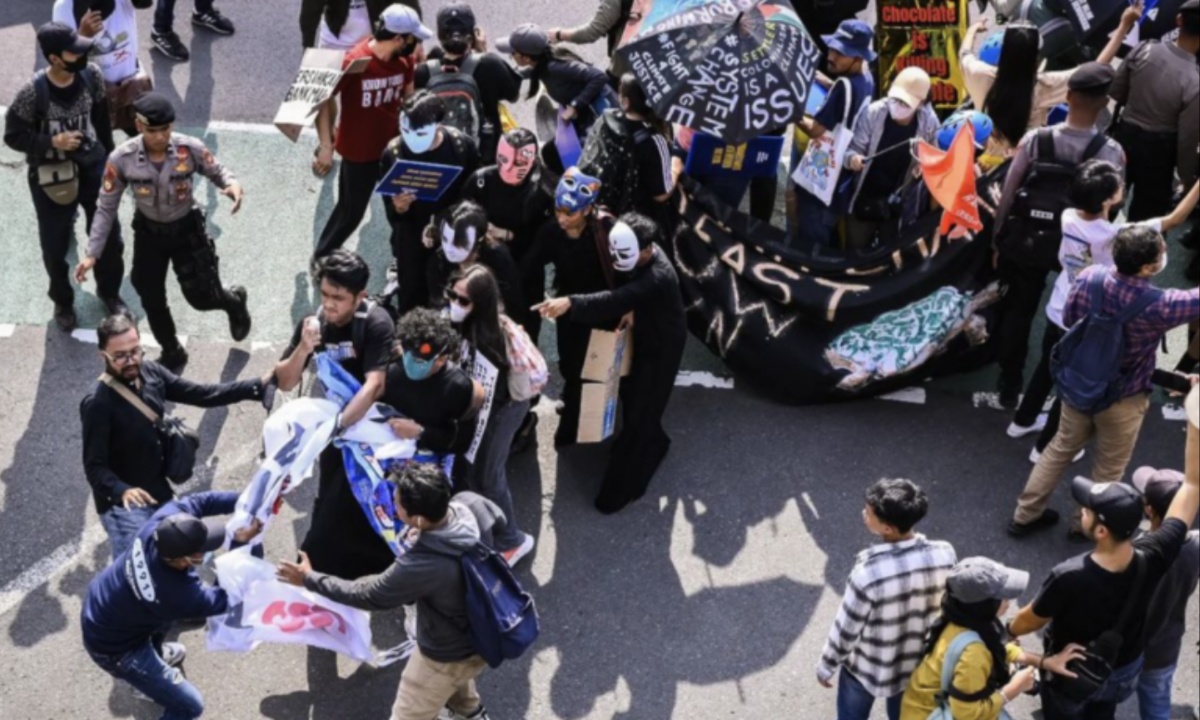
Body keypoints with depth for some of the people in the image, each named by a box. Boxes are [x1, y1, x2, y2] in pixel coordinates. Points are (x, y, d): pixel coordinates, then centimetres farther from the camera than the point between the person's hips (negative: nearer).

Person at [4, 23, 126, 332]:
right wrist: (52, 142, -28)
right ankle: (63, 302, 42)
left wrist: (108, 159, 12)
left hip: (92, 167, 3)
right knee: (55, 246, 15)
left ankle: (109, 291, 46)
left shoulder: (91, 76, -13)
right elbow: (13, 136, -14)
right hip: (51, 176, -3)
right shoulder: (33, 92, -25)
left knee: (110, 237, 17)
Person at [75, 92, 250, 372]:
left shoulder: (190, 149, -26)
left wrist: (232, 184, -32)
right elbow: (106, 208, -12)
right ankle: (172, 353, 39)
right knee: (152, 301, 12)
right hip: (149, 232, 2)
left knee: (202, 297, 5)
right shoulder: (121, 159, -23)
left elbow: (216, 171, -6)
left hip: (187, 228, -1)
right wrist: (93, 253, -15)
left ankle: (234, 300, 44)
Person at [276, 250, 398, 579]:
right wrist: (303, 348, -28)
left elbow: (373, 385, -33)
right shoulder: (314, 323, -11)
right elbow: (285, 383, -9)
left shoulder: (376, 324, -24)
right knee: (332, 505, 19)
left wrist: (335, 425, -42)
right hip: (336, 425, 5)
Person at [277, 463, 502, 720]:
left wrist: (310, 579, -13)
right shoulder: (472, 504, -24)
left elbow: (369, 595, -24)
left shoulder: (420, 566, -41)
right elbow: (499, 521, 2)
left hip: (447, 655, -7)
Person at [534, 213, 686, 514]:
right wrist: (630, 309, -21)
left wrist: (570, 303, -63)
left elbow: (616, 300, -52)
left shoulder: (658, 277, -40)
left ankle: (623, 487, 8)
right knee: (629, 393, 22)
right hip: (644, 335, 8)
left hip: (662, 346, -8)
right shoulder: (638, 255, -15)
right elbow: (626, 292, 2)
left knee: (640, 410, -2)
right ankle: (653, 442, 50)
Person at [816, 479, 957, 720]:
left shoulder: (868, 573, -38)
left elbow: (846, 629, -23)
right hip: (917, 663, 4)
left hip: (867, 667, -4)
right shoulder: (944, 555, -24)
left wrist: (826, 667, -4)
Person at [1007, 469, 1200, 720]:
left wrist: (1010, 630, 2)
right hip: (1124, 670, 3)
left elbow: (1030, 620, -19)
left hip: (1070, 674, -3)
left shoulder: (1069, 578, -42)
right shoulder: (1152, 558, -34)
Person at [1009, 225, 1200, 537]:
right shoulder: (1158, 306, -33)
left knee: (1062, 448, 25)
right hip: (1122, 399, -5)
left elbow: (1068, 320, -1)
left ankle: (1025, 514, 36)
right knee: (1109, 467, 21)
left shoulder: (1089, 276, -18)